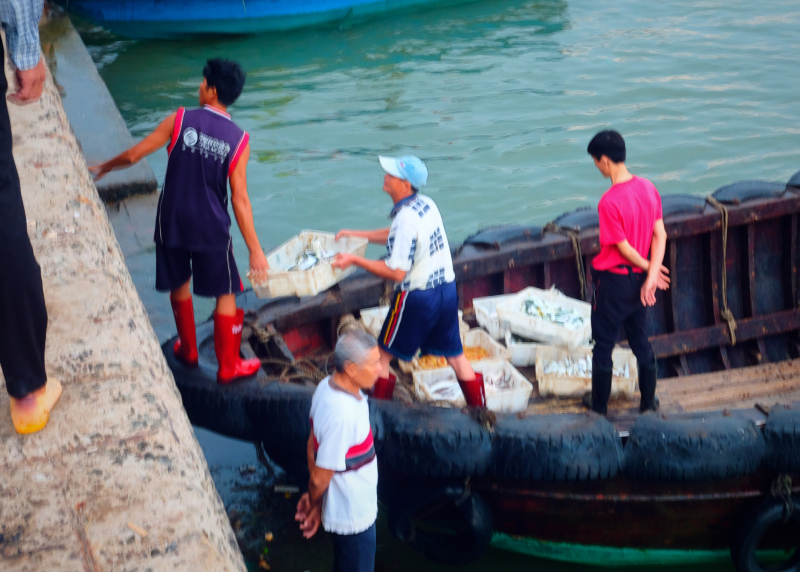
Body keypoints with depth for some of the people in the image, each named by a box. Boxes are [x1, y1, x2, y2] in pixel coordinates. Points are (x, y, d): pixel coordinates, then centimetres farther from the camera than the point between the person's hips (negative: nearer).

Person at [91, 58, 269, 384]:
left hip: (172, 221, 2)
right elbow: (240, 199, -11)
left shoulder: (180, 120, -8)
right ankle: (228, 367, 18)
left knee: (179, 284, 22)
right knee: (226, 295, 12)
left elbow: (134, 155, -3)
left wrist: (105, 167, 18)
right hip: (212, 228, -2)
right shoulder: (239, 140, -9)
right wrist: (255, 250, -7)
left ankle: (188, 351, 38)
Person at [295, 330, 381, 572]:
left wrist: (314, 499, 9)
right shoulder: (342, 414, -36)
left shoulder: (328, 386, -7)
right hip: (353, 515, -8)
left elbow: (313, 445, 3)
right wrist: (313, 504, -5)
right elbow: (320, 476, -26)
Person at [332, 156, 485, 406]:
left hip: (418, 298, -8)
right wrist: (355, 234, 19)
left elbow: (396, 272, -22)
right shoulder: (427, 204, 4)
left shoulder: (405, 219, -23)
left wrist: (354, 260, -17)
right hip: (447, 289, 8)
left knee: (382, 355, 9)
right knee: (455, 356, 17)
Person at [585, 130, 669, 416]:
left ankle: (599, 407, 18)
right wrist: (651, 275, -8)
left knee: (603, 346, 8)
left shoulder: (609, 202, -25)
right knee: (640, 340, 21)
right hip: (638, 278, 7)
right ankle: (649, 401, 31)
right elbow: (660, 235, -3)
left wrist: (649, 268, -2)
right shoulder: (648, 188, -2)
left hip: (614, 280, -7)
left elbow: (624, 248, -19)